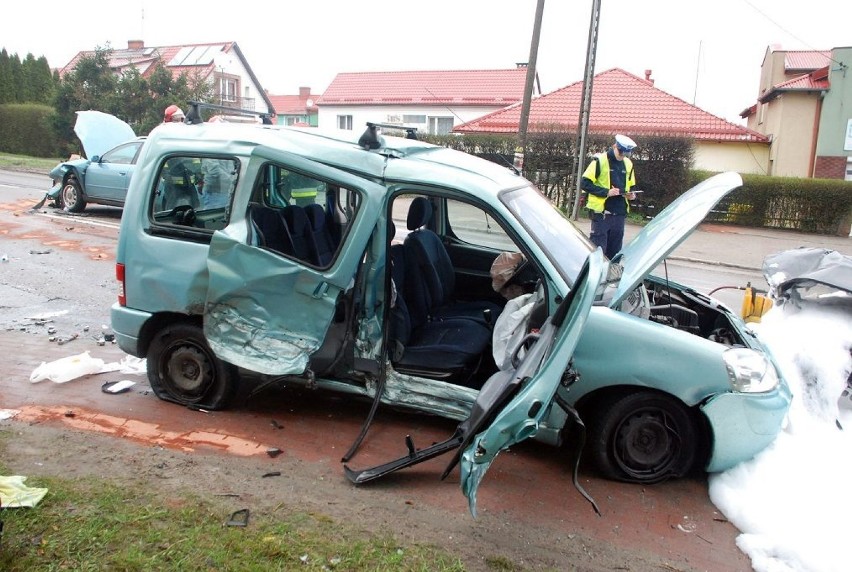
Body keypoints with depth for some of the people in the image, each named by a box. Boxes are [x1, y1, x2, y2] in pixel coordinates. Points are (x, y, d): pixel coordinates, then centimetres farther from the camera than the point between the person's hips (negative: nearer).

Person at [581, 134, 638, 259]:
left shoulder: (628, 164, 13)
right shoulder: (600, 160, -7)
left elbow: (630, 186, 25)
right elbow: (585, 183, -11)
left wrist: (631, 194, 2)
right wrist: (606, 192, -19)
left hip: (619, 213, 6)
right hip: (602, 212, -6)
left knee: (615, 250, 11)